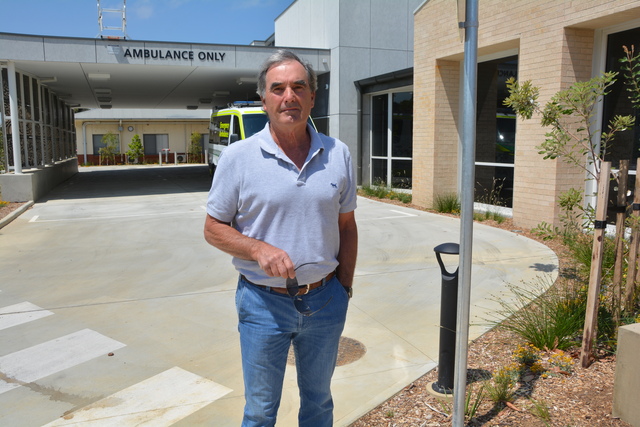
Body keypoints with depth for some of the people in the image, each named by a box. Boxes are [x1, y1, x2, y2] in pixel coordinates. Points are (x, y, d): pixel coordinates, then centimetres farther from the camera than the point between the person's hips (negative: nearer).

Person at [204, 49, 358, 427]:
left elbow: (346, 226, 7)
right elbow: (214, 228, -3)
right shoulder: (238, 157, -8)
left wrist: (345, 287, 5)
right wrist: (260, 249, -20)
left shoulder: (338, 154, 0)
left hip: (325, 300, 3)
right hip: (264, 302, -2)